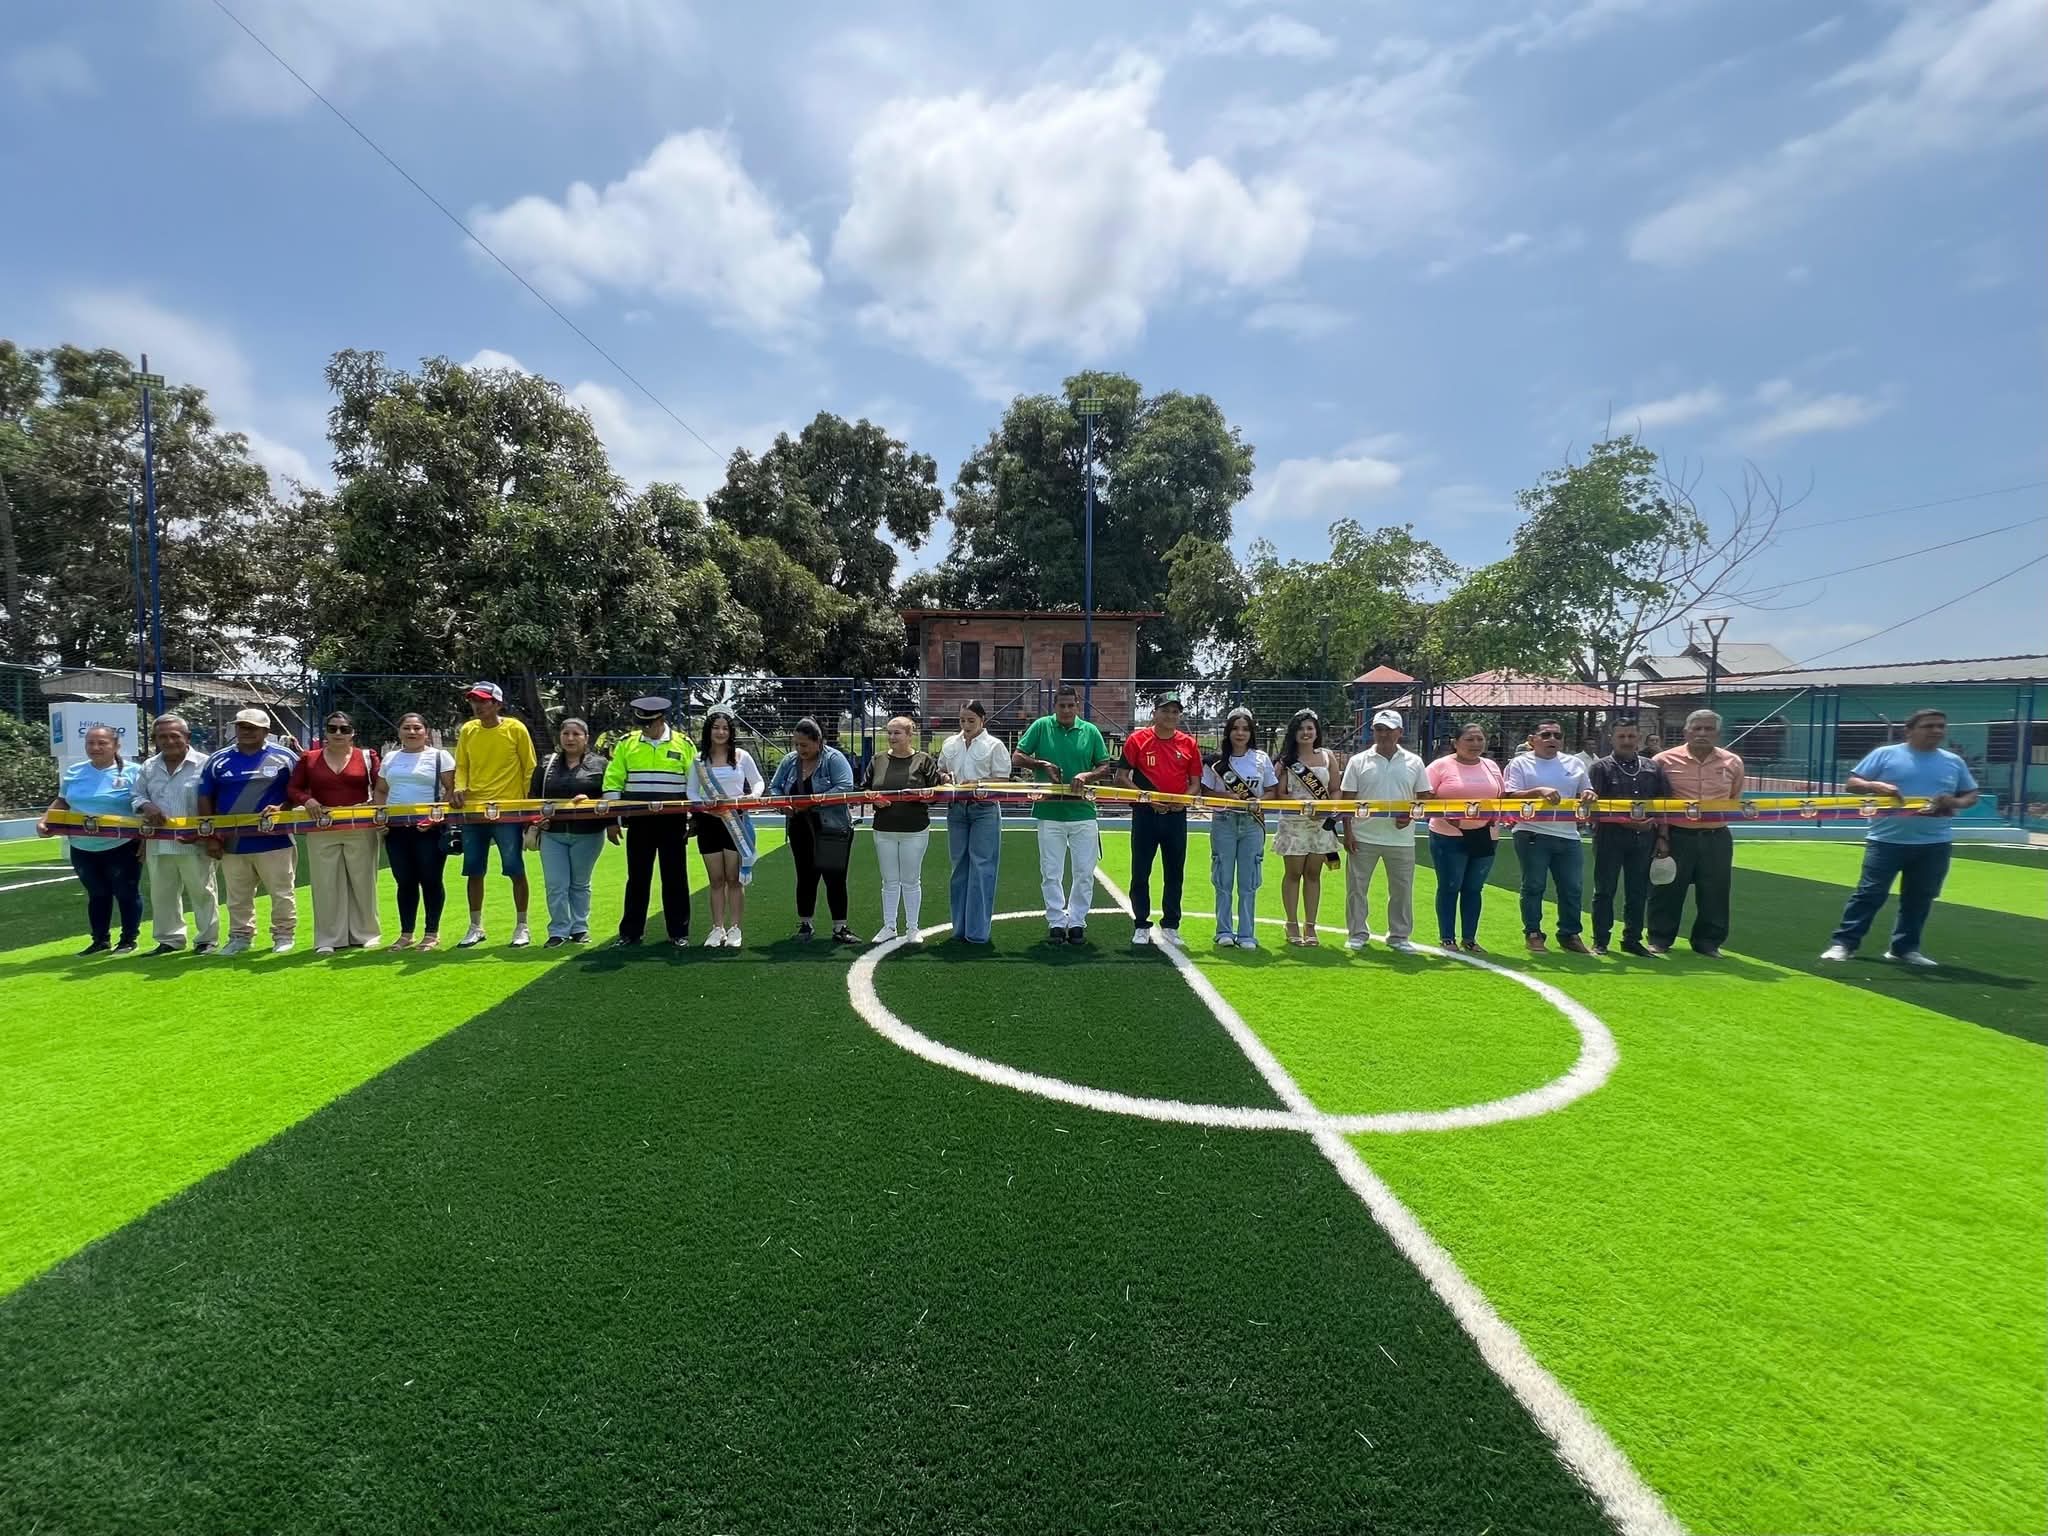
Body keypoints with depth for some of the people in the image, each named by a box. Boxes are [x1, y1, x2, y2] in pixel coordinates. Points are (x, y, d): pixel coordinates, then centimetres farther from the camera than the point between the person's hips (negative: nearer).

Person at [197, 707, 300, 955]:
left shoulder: (284, 758, 0)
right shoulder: (218, 760, 7)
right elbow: (205, 800, 9)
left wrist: (281, 808, -17)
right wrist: (210, 837, 3)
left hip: (274, 840, -3)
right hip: (231, 842, 3)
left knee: (282, 893, 3)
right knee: (237, 896, 12)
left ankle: (284, 935, 14)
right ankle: (240, 936, 23)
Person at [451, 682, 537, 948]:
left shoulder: (515, 729, -4)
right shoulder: (467, 731, 7)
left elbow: (529, 769, -1)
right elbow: (461, 766, 14)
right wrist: (460, 788, -5)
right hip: (473, 810, 4)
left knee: (515, 870, 0)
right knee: (474, 871, 9)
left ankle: (521, 927, 11)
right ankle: (475, 927, 21)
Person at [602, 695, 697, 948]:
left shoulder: (683, 745, 1)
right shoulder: (626, 744, 4)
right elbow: (613, 781, 6)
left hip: (672, 823, -1)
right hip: (638, 823, 1)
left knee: (675, 878, 4)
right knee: (637, 877, 8)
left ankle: (679, 932, 13)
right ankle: (630, 932, 17)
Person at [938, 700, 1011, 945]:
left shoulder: (994, 745, -1)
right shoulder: (950, 744, 12)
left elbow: (1002, 780, -5)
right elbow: (939, 772, 21)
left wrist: (977, 783, -19)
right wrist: (944, 777, -2)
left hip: (984, 810, -4)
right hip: (956, 809, 5)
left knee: (981, 867, -5)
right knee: (959, 867, 10)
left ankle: (978, 931, 0)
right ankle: (960, 927, 19)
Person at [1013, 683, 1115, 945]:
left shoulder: (1090, 731, 5)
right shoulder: (1041, 726, 1)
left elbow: (1105, 766, 8)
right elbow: (1017, 757, 2)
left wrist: (1087, 776, -11)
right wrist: (1042, 764, -12)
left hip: (1083, 812, 1)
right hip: (1049, 812, -1)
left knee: (1084, 873, 5)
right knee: (1051, 874, 6)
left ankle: (1077, 922, 18)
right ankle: (1056, 923, 17)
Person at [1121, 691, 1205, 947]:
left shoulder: (1189, 744, 5)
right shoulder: (1137, 739, -3)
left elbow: (1195, 782, 9)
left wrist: (1183, 799, -11)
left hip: (1176, 815, 2)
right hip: (1145, 813, -2)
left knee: (1175, 873, 9)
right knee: (1140, 872, 3)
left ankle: (1170, 926, 22)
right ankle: (1142, 925, 15)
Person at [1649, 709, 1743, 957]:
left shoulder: (1732, 763, 4)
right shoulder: (1665, 761, -5)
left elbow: (1735, 801, 19)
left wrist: (1721, 815, 5)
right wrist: (1660, 836, -6)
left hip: (1716, 838, 3)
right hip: (1676, 836, -3)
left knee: (1714, 893, 9)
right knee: (1667, 890, 4)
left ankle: (1708, 942, 24)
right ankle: (1659, 939, 18)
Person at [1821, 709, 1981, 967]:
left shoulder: (1953, 762, 11)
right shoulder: (1886, 754, 0)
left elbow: (1971, 795, 17)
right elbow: (1853, 783, -2)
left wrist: (1955, 803, -5)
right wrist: (1877, 786, -21)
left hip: (1934, 844, 4)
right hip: (1887, 840, -4)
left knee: (1920, 898, 8)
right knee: (1870, 893, -5)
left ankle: (1905, 947, 19)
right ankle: (1843, 943, -2)